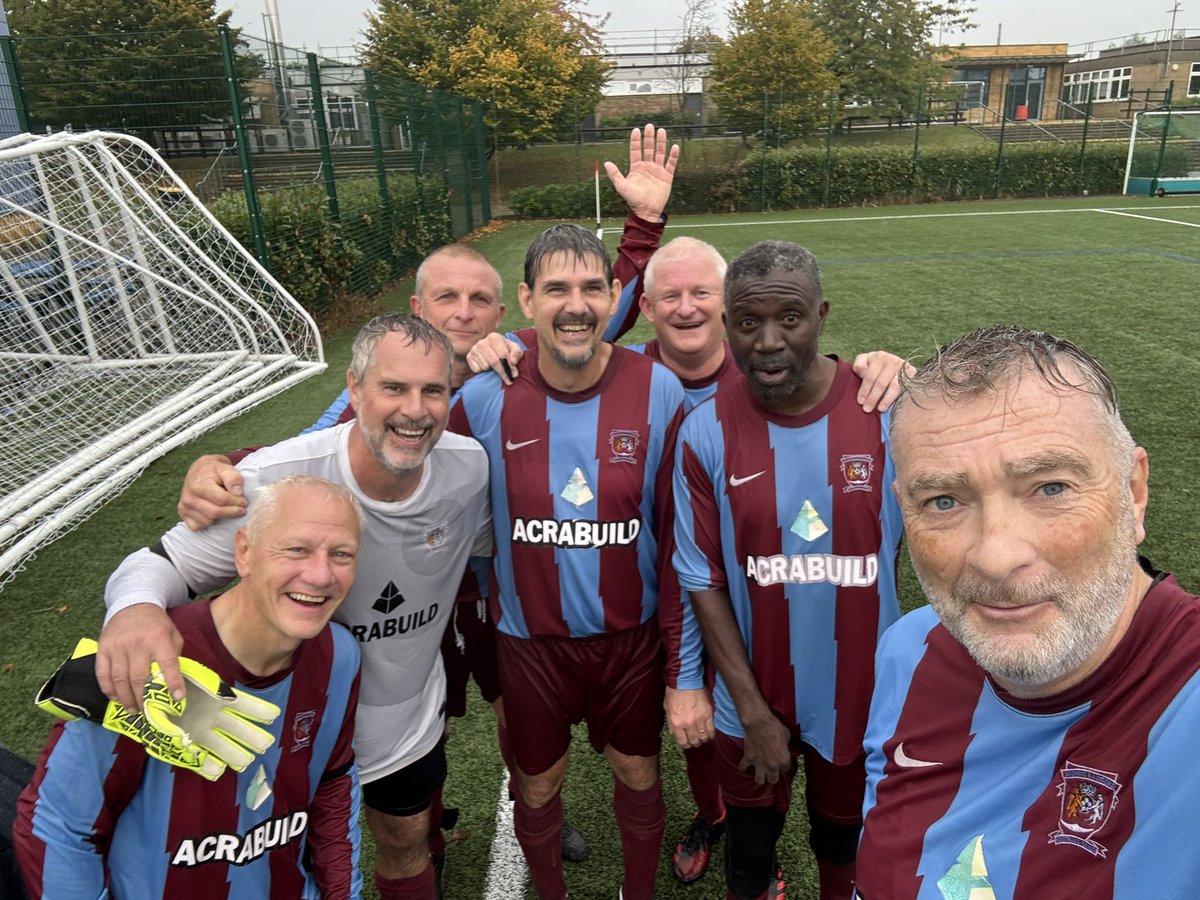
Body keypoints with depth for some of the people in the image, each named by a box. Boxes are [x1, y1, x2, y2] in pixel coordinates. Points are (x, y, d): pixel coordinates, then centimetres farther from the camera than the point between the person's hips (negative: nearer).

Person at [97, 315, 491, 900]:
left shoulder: (471, 468, -19)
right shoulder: (274, 479, -31)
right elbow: (166, 563, -23)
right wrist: (133, 607, -43)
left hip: (411, 720, 3)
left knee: (407, 842, 27)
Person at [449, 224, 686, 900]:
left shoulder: (659, 392, -14)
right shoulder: (485, 398, -15)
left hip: (633, 634, 0)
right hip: (530, 637, 1)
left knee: (638, 774, 20)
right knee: (537, 784, 20)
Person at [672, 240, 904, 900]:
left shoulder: (887, 414, -14)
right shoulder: (706, 433, -14)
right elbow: (703, 579, -9)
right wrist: (755, 711, -9)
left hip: (862, 698, 1)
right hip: (752, 703, 0)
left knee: (842, 846, 25)